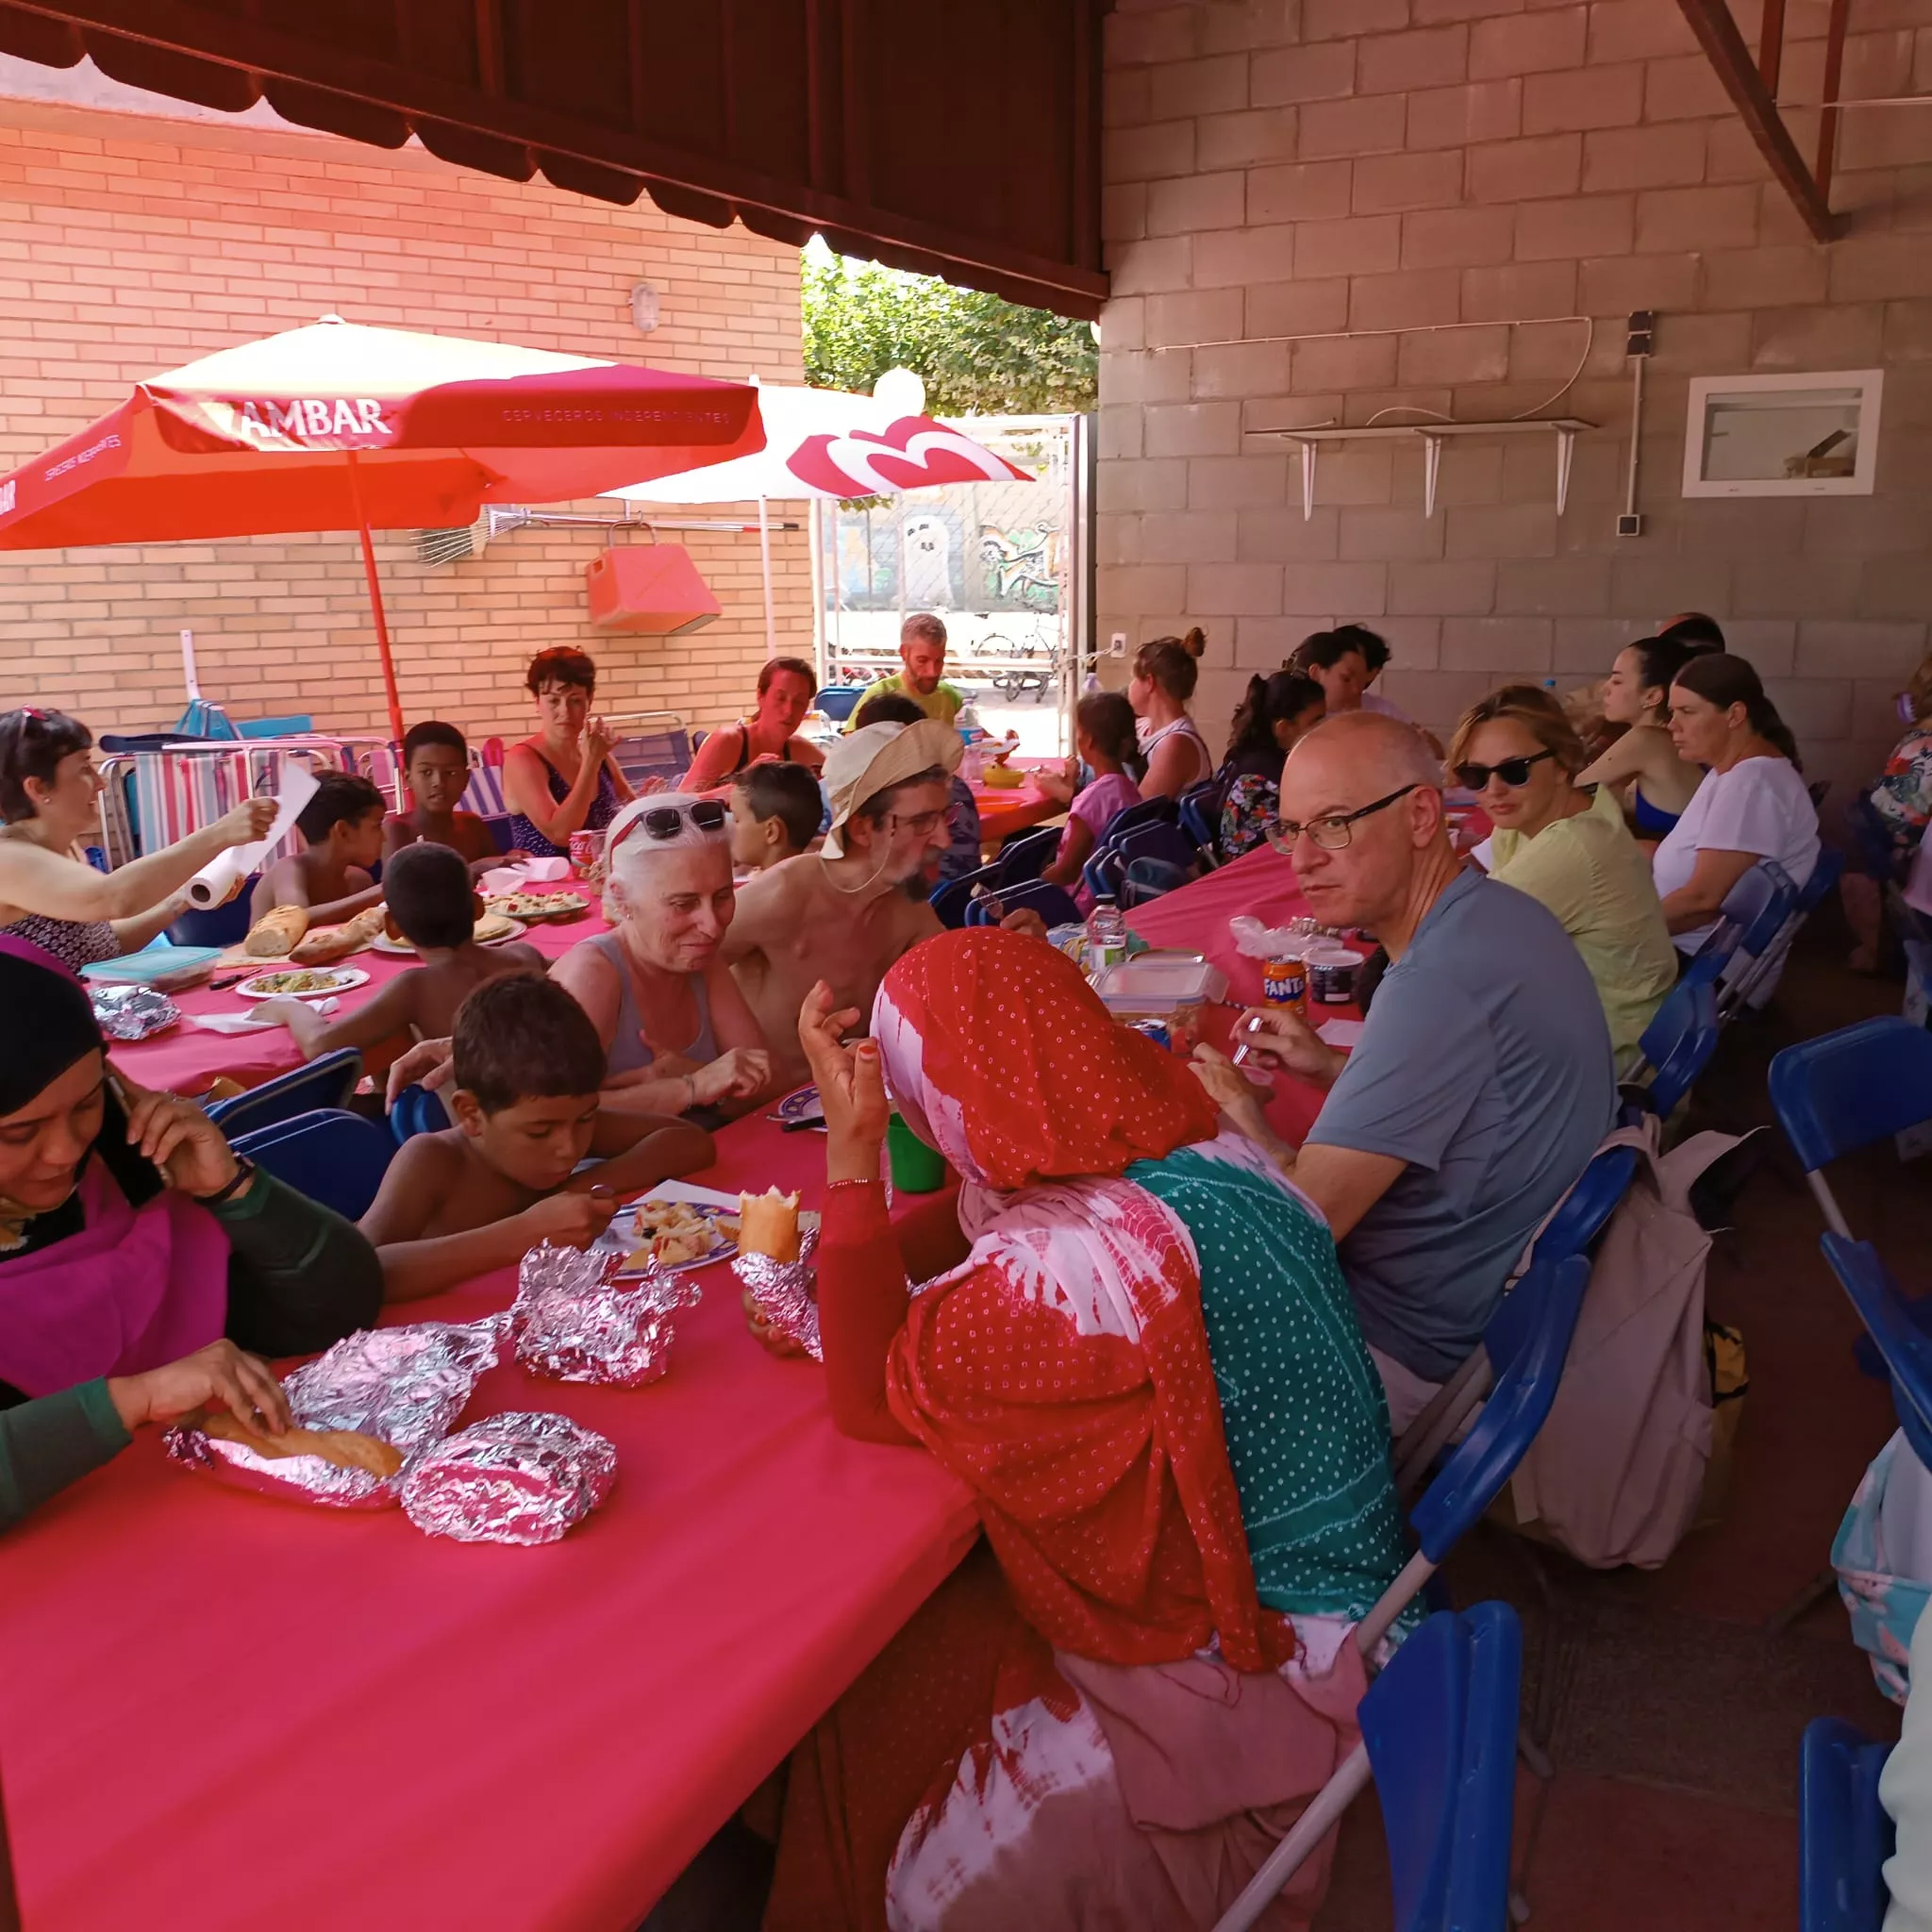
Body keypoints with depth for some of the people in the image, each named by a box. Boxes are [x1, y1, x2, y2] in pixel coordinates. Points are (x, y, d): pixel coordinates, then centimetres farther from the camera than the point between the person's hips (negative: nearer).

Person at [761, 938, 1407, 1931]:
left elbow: (871, 1397, -17)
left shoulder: (1067, 1267, -34)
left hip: (1252, 1665, -8)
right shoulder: (1198, 1149, -6)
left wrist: (852, 1154, -23)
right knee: (879, 1660, 8)